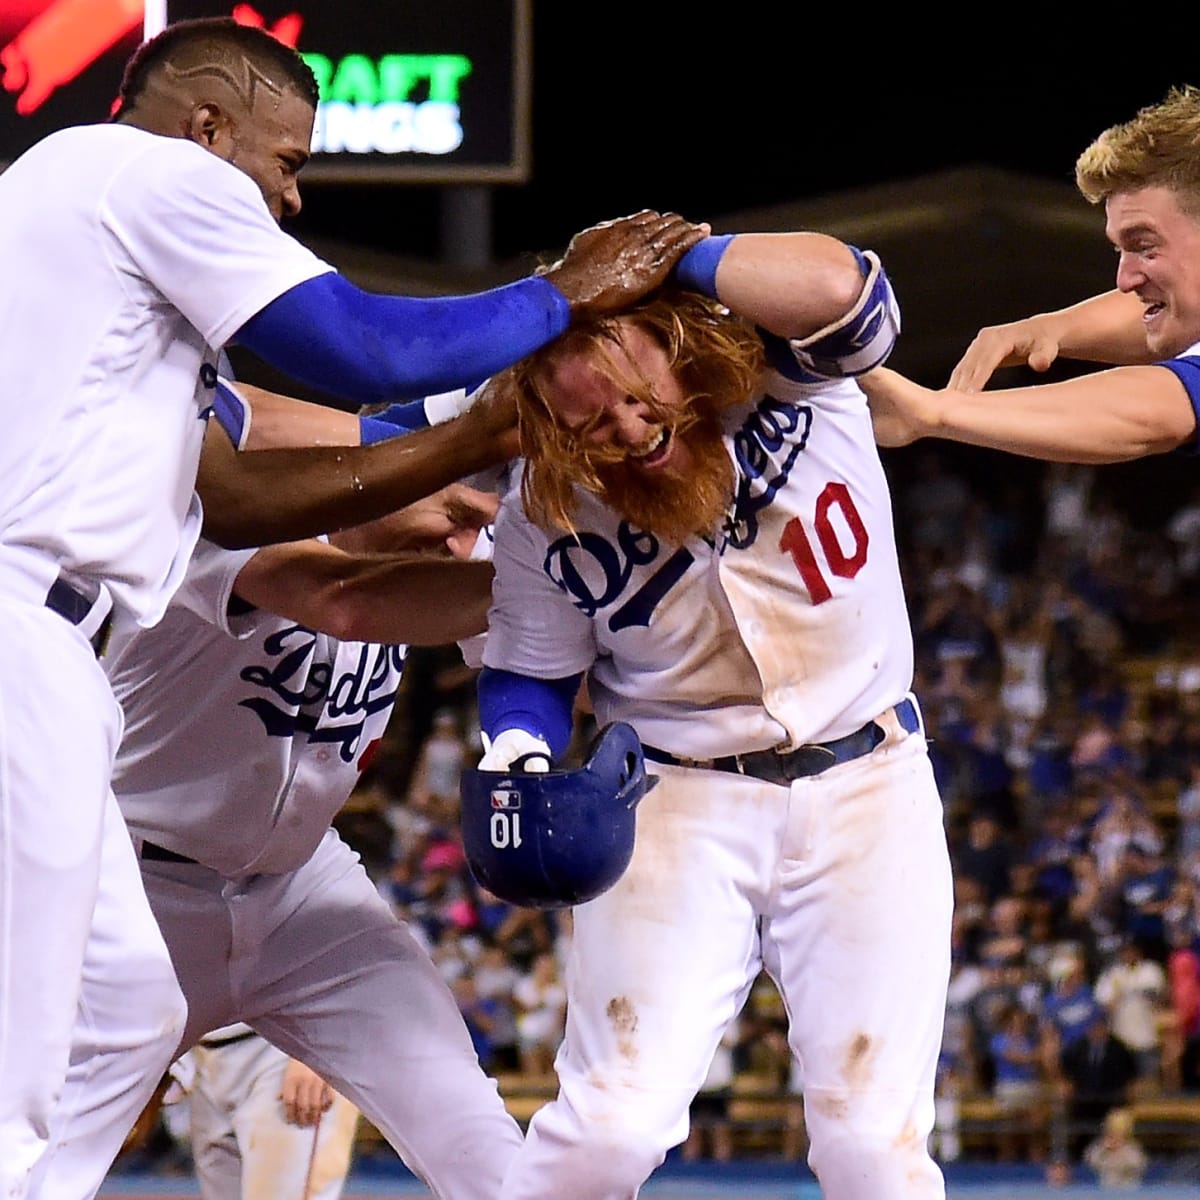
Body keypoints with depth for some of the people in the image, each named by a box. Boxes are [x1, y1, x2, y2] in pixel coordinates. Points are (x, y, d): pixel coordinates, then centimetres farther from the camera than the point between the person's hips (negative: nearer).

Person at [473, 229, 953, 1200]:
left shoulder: (788, 366, -11)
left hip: (866, 792, 0)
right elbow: (530, 673, 5)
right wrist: (518, 753, -17)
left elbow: (838, 284, -33)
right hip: (680, 805, 0)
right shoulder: (546, 518, -9)